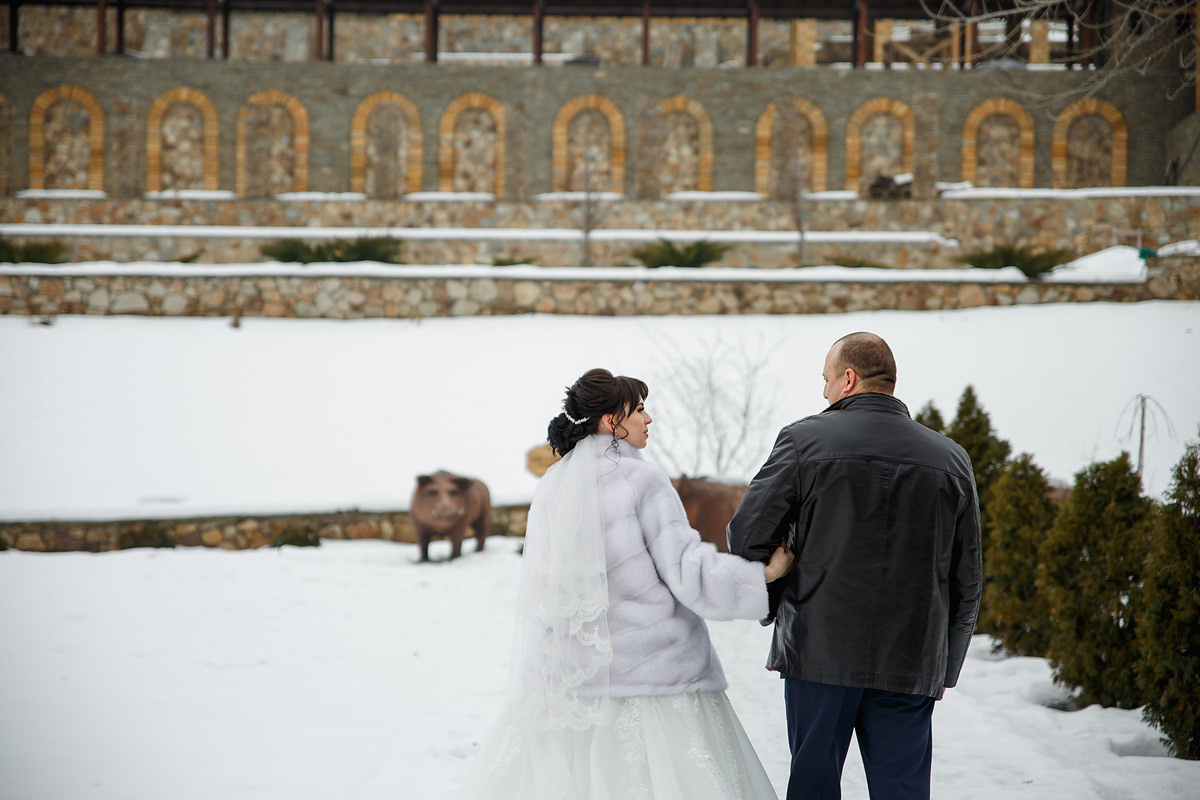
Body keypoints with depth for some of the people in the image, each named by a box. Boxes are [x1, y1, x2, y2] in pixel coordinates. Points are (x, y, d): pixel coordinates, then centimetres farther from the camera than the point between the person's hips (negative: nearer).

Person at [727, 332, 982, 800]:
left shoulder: (805, 439, -3)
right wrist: (945, 668, 19)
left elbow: (747, 535, -3)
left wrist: (773, 603, 15)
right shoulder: (950, 459, 7)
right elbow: (966, 581, 10)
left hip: (818, 653, -2)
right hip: (911, 663, 2)